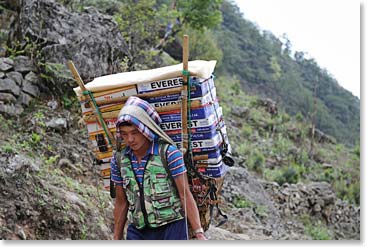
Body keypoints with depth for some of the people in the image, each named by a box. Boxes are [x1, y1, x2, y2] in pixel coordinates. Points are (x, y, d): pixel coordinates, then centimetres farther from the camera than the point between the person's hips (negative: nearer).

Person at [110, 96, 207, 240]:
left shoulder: (169, 153, -10)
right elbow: (121, 203, 11)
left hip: (171, 228, -4)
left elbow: (185, 195, -9)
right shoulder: (118, 160, 2)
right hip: (138, 232, 4)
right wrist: (116, 239, 15)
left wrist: (199, 233, -12)